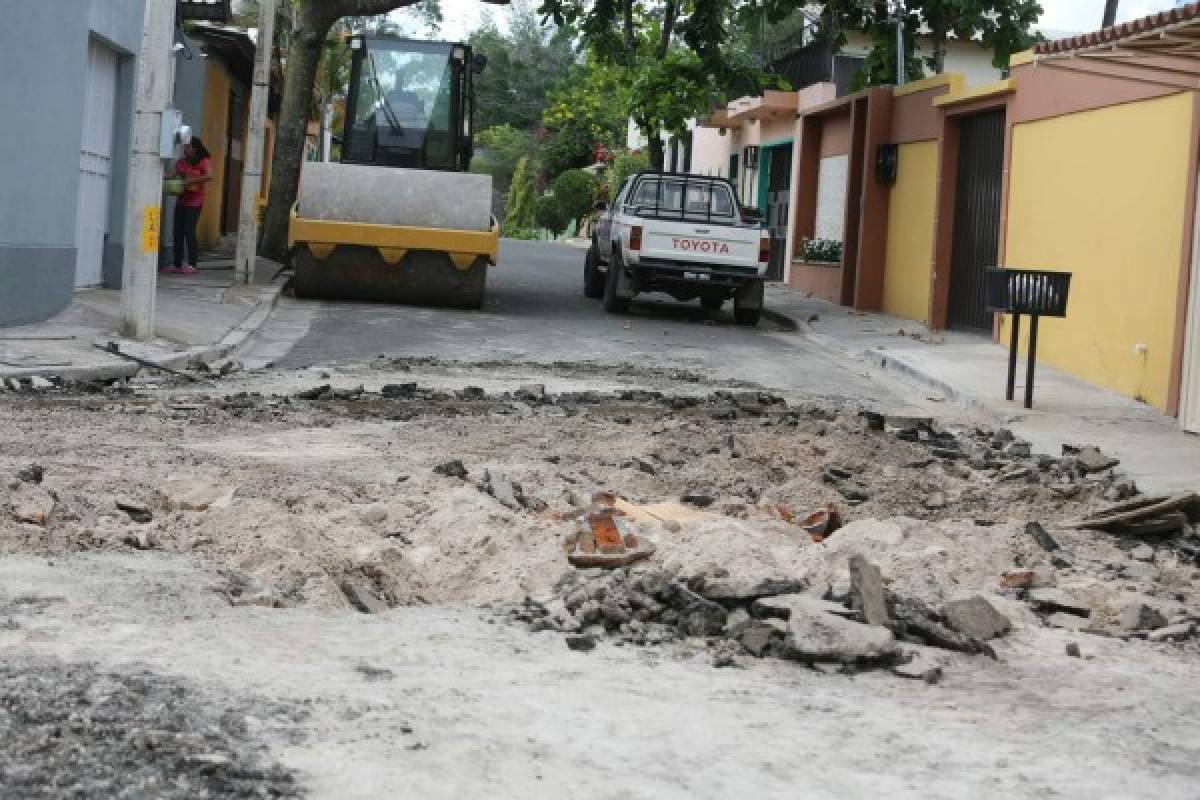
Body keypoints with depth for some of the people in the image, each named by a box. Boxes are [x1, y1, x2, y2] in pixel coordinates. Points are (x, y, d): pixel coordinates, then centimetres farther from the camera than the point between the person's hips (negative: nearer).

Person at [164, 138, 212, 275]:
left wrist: (191, 181, -23)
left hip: (194, 202, -7)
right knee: (178, 232, 5)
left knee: (189, 231, -10)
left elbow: (209, 176, -20)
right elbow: (173, 175, 13)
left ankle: (192, 265, -7)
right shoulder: (181, 162, 13)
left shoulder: (204, 161, -5)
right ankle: (177, 264, 11)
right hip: (181, 200, 7)